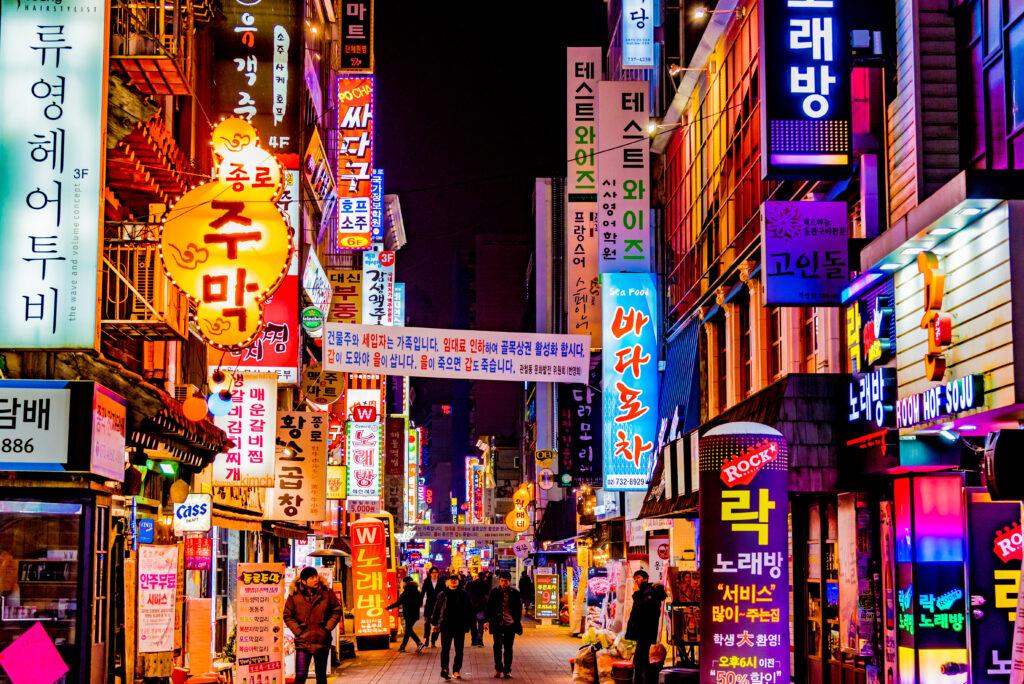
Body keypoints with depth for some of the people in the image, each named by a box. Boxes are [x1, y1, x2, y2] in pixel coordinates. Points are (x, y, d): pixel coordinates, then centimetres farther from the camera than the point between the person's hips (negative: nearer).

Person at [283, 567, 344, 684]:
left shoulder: (327, 592, -3)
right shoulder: (294, 595, -6)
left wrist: (328, 628, -4)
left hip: (322, 641, 2)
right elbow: (288, 616, 1)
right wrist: (298, 631, -8)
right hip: (303, 642, -2)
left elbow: (337, 611, 5)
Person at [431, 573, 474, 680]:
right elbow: (437, 609, 8)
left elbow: (469, 610, 3)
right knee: (445, 648, -6)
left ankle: (456, 670, 13)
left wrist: (468, 623, -2)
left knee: (459, 649, 6)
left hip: (460, 626, 0)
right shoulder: (442, 595, 3)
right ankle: (444, 668, -11)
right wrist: (435, 623, 5)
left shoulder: (464, 594, 1)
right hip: (446, 626, 0)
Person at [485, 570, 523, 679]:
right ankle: (498, 669, 13)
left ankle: (507, 670, 12)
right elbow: (489, 607, 4)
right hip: (497, 624, 0)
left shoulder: (515, 593, 1)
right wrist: (489, 621, -1)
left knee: (508, 648, 6)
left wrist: (518, 622, 2)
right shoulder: (494, 592, 0)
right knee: (497, 647, 2)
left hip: (510, 624, 0)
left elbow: (519, 609, 7)